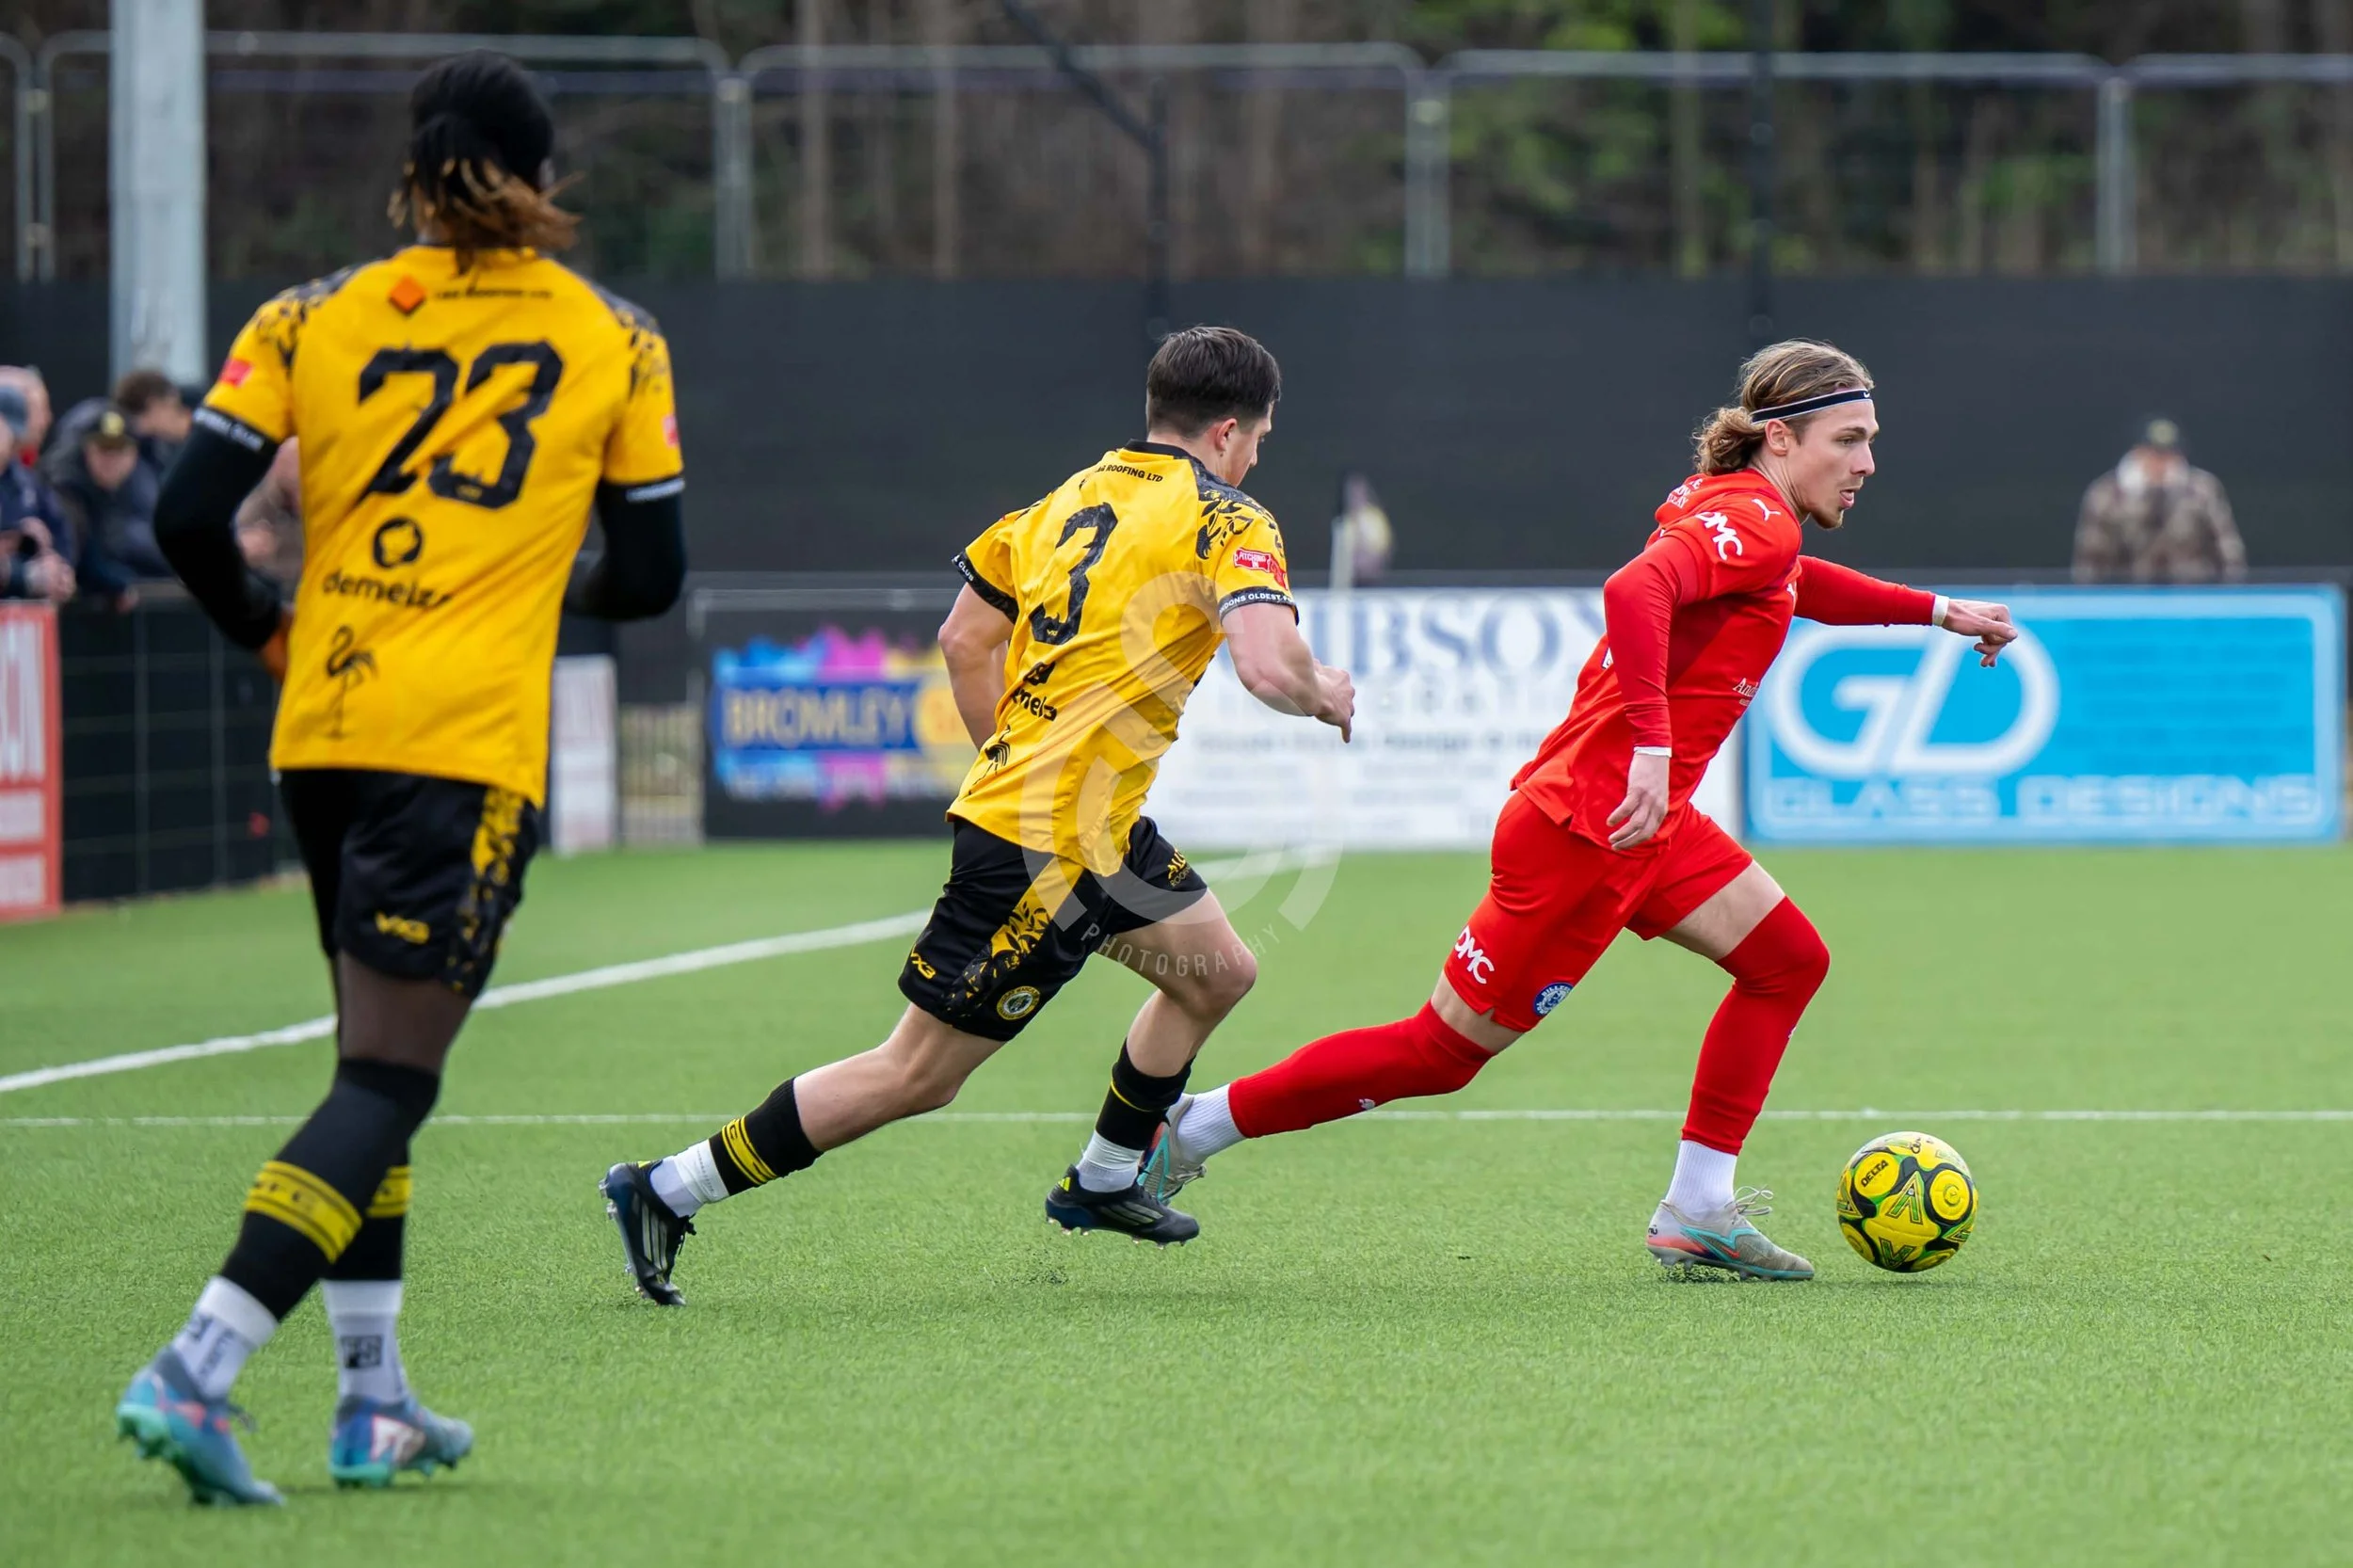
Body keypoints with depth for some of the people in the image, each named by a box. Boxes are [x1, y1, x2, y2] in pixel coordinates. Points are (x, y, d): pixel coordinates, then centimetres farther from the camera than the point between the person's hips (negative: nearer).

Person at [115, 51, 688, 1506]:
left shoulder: (313, 319, 6)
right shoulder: (614, 340, 4)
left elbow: (190, 515, -1)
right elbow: (650, 574, 6)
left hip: (320, 732, 4)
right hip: (470, 743, -4)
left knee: (380, 1066, 19)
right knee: (386, 1084, -7)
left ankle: (375, 1401, 19)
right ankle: (198, 1370, -22)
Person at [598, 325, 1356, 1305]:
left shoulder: (1074, 498, 11)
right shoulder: (1224, 523, -12)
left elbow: (964, 639, 15)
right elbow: (1270, 667, -27)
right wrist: (1325, 694, -6)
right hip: (1048, 849, -9)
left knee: (1218, 972, 22)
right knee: (917, 1075, -3)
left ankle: (1101, 1181, 33)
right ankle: (669, 1190, 0)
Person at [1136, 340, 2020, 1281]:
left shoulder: (1736, 509, 12)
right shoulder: (1752, 519, -17)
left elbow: (1798, 587, 36)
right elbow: (1636, 591, -36)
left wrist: (1936, 612, 37)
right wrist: (1654, 747, -40)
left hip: (1645, 823, 10)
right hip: (1581, 831, -10)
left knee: (1788, 959, 9)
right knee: (1442, 1052, -2)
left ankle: (1696, 1212, 11)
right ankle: (1198, 1126, 9)